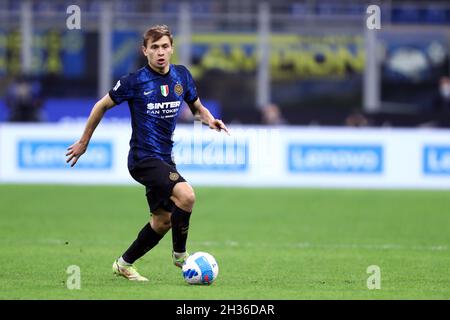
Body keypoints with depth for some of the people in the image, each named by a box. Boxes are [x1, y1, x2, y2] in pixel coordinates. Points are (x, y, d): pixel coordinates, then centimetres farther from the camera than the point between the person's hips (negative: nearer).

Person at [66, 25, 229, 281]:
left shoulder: (182, 76, 4)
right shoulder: (135, 81, -11)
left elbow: (197, 107, 18)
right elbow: (102, 106, 2)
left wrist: (209, 119, -6)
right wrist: (84, 142, 8)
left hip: (164, 159, 7)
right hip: (143, 157, -7)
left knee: (163, 221, 13)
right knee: (186, 195, -27)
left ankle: (125, 264, 31)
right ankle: (180, 253, -7)